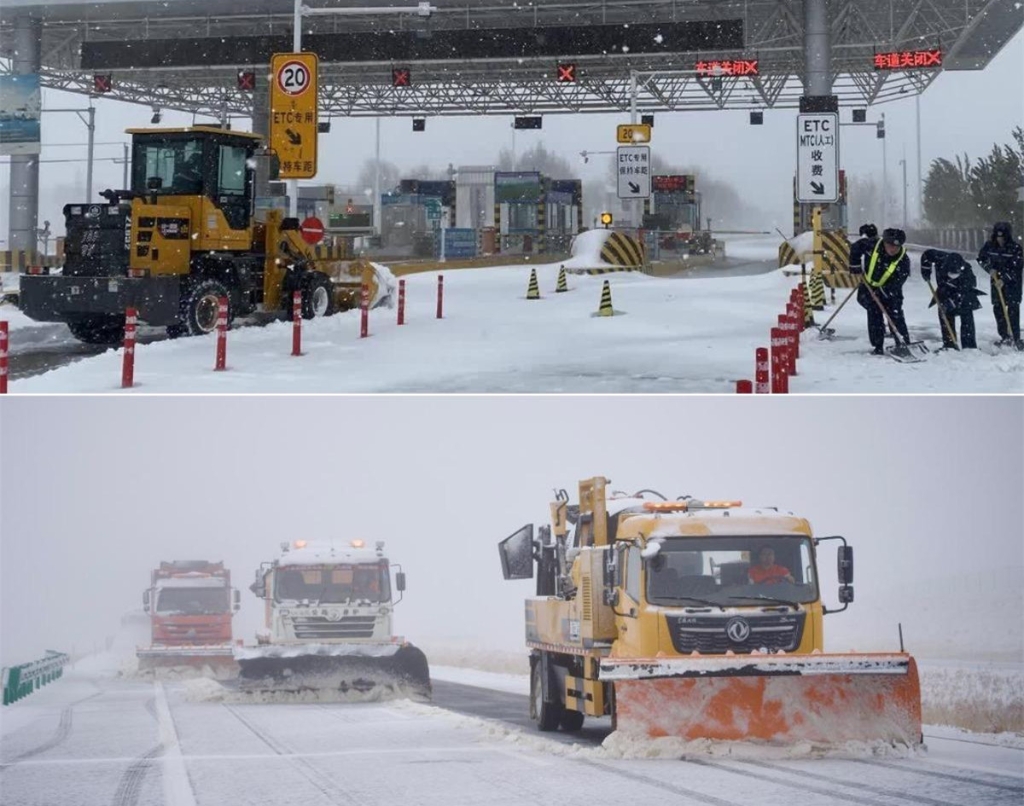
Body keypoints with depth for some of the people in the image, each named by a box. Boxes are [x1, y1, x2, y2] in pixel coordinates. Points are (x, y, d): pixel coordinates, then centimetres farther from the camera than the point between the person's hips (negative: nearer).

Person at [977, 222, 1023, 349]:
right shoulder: (989, 245, -4)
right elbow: (981, 258, 8)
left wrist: (1004, 279, -23)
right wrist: (990, 269, -8)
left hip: (1012, 282, -4)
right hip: (996, 281, 4)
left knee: (1012, 310, -9)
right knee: (998, 309, 7)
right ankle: (1005, 336, 17)